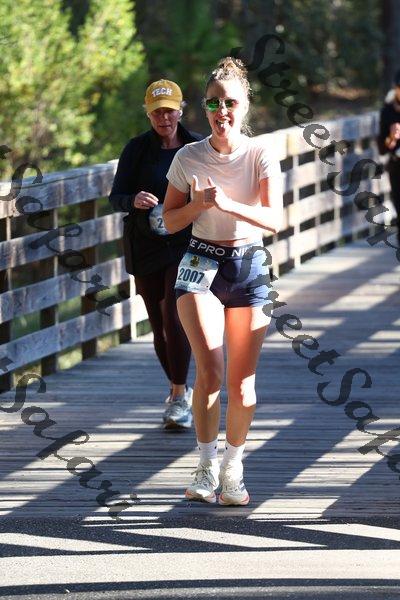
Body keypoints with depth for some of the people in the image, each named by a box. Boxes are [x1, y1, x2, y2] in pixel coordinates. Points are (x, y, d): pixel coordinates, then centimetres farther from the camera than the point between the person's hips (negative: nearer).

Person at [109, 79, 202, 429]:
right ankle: (180, 392, 27)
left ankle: (179, 398, -13)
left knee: (173, 316, -18)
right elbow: (116, 197, -2)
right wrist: (134, 200, -24)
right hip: (146, 247, 3)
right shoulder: (137, 149, 2)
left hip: (187, 245, -3)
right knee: (159, 326, 9)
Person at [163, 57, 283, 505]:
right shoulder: (189, 158, -1)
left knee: (241, 382, 3)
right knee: (210, 370, -20)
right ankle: (206, 465, -8)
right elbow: (171, 220, 6)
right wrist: (200, 203, -14)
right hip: (201, 264, -1)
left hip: (248, 266, 1)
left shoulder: (260, 156, -4)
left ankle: (233, 468, 22)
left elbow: (274, 219, -13)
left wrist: (228, 204, -28)